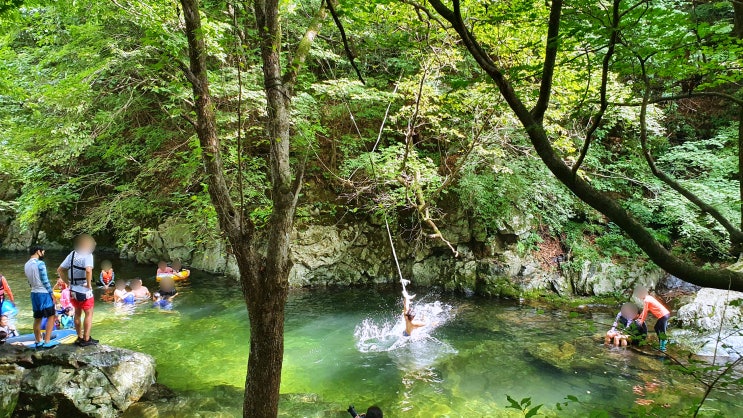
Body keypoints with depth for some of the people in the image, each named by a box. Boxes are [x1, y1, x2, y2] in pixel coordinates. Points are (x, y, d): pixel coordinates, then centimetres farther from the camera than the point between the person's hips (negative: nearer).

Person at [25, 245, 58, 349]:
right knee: (51, 316, 0)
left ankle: (38, 342, 18)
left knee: (37, 318, 13)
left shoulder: (26, 265, 9)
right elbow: (45, 280, -15)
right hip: (44, 293, -8)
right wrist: (52, 293, -9)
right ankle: (47, 342, -2)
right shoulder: (40, 263, -15)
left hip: (34, 294, 8)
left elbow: (30, 281, 12)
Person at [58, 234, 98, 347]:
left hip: (73, 291, 6)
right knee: (89, 314, 6)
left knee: (77, 314, 19)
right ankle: (86, 339, 8)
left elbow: (60, 270, 9)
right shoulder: (87, 255, -14)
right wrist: (89, 284, -19)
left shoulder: (72, 254, 6)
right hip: (85, 291, -6)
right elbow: (88, 270, -31)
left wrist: (68, 282, 12)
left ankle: (80, 338, 27)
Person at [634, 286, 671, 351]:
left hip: (663, 315, -10)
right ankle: (661, 342, 26)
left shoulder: (646, 300, -12)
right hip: (666, 313, 10)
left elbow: (645, 312, -7)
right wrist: (640, 318, 29)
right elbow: (645, 310, 25)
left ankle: (662, 347, -6)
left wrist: (642, 321, 5)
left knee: (662, 331, -7)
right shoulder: (649, 298, 16)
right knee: (657, 327, 21)